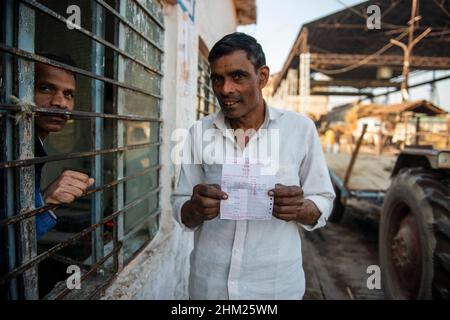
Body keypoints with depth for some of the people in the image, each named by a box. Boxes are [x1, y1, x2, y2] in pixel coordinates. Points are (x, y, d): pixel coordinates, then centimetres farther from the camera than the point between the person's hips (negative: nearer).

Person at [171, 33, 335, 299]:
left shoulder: (301, 128, -7)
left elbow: (323, 202, -1)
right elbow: (182, 213, 0)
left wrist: (300, 208, -22)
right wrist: (196, 209, -22)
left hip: (277, 285, -1)